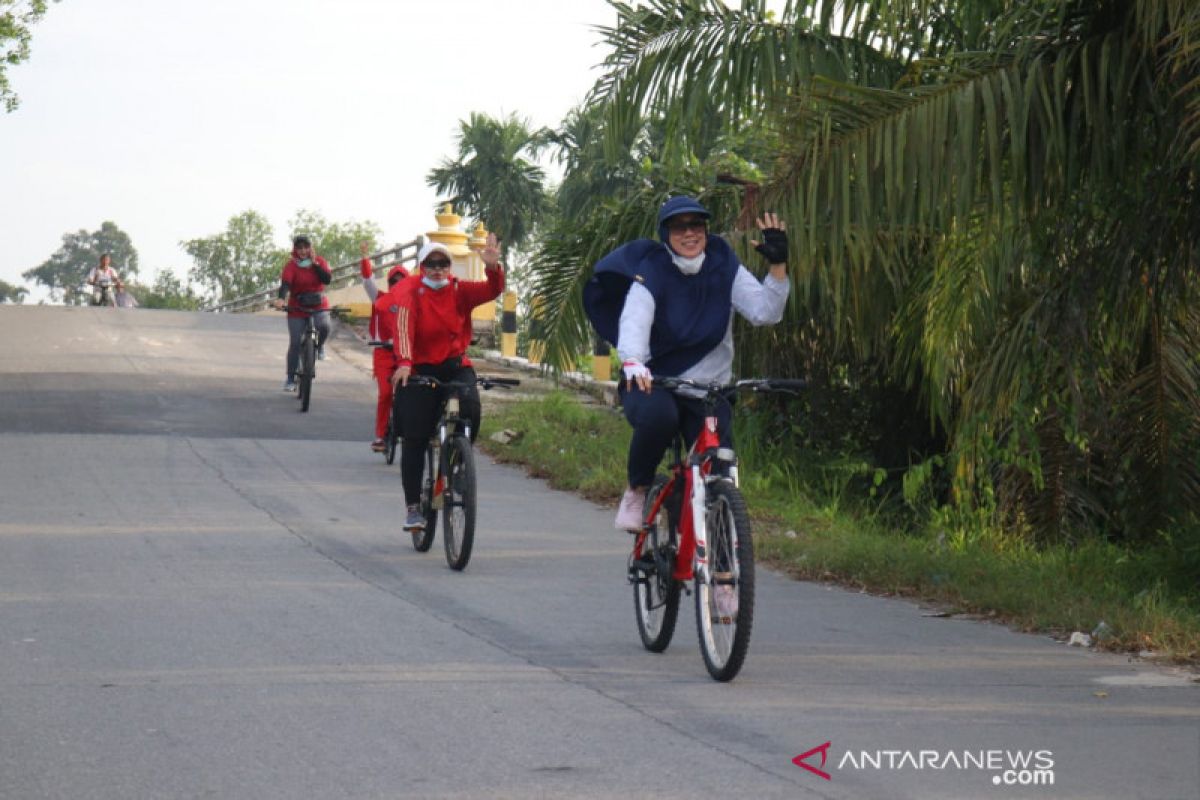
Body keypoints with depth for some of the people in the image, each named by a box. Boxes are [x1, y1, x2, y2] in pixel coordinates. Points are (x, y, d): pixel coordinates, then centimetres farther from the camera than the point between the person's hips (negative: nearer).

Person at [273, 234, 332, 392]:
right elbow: (285, 283, -26)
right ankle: (290, 379, 8)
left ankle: (320, 346, 2)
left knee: (324, 326, -32)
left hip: (319, 306, 1)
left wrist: (315, 263, -19)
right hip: (297, 308, -1)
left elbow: (327, 279, -16)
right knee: (295, 343, -2)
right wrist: (281, 299, -44)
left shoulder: (319, 261, -1)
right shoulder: (291, 265, -10)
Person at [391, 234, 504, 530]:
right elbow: (404, 325, -24)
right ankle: (413, 507, 7)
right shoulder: (410, 290, -9)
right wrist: (404, 362, -40)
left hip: (455, 364, 2)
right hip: (419, 369, -2)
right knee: (415, 440, -2)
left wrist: (493, 268, -38)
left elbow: (492, 291, -15)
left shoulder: (459, 290, -1)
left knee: (471, 408, -26)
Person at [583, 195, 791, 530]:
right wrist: (632, 362, -48)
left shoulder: (724, 269, 0)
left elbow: (764, 312, -12)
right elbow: (634, 320, -27)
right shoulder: (651, 273, -9)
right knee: (657, 415, -37)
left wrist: (778, 266, -27)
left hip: (709, 392, 3)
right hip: (654, 384, -3)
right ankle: (637, 490, -10)